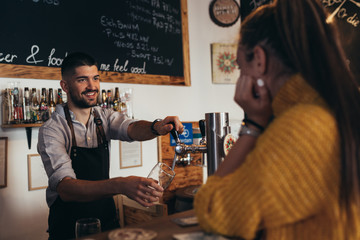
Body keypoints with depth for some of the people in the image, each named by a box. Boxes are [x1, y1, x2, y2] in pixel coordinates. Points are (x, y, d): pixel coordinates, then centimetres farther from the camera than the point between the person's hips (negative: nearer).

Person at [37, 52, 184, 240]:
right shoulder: (51, 130, -13)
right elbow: (65, 189, -25)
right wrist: (120, 185, -40)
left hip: (107, 221, 3)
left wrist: (157, 127, -37)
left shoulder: (105, 117, 2)